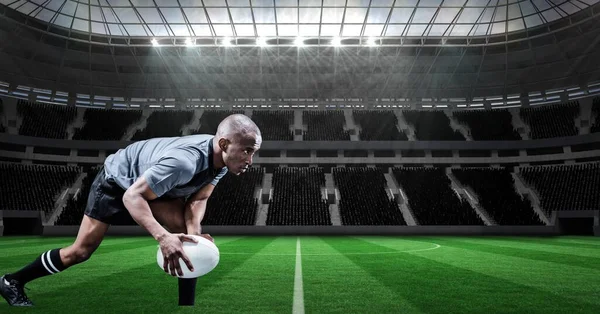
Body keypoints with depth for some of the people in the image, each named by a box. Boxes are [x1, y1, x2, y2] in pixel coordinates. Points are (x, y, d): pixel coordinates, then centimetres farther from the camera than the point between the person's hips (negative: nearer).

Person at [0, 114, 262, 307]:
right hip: (116, 182, -6)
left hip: (150, 182, 7)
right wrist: (162, 237, -50)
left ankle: (188, 303, -6)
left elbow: (198, 199, -11)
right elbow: (132, 196, -39)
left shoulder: (221, 160, -18)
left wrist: (194, 231, -30)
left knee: (191, 234, -14)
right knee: (81, 251, 2)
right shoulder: (183, 163, -43)